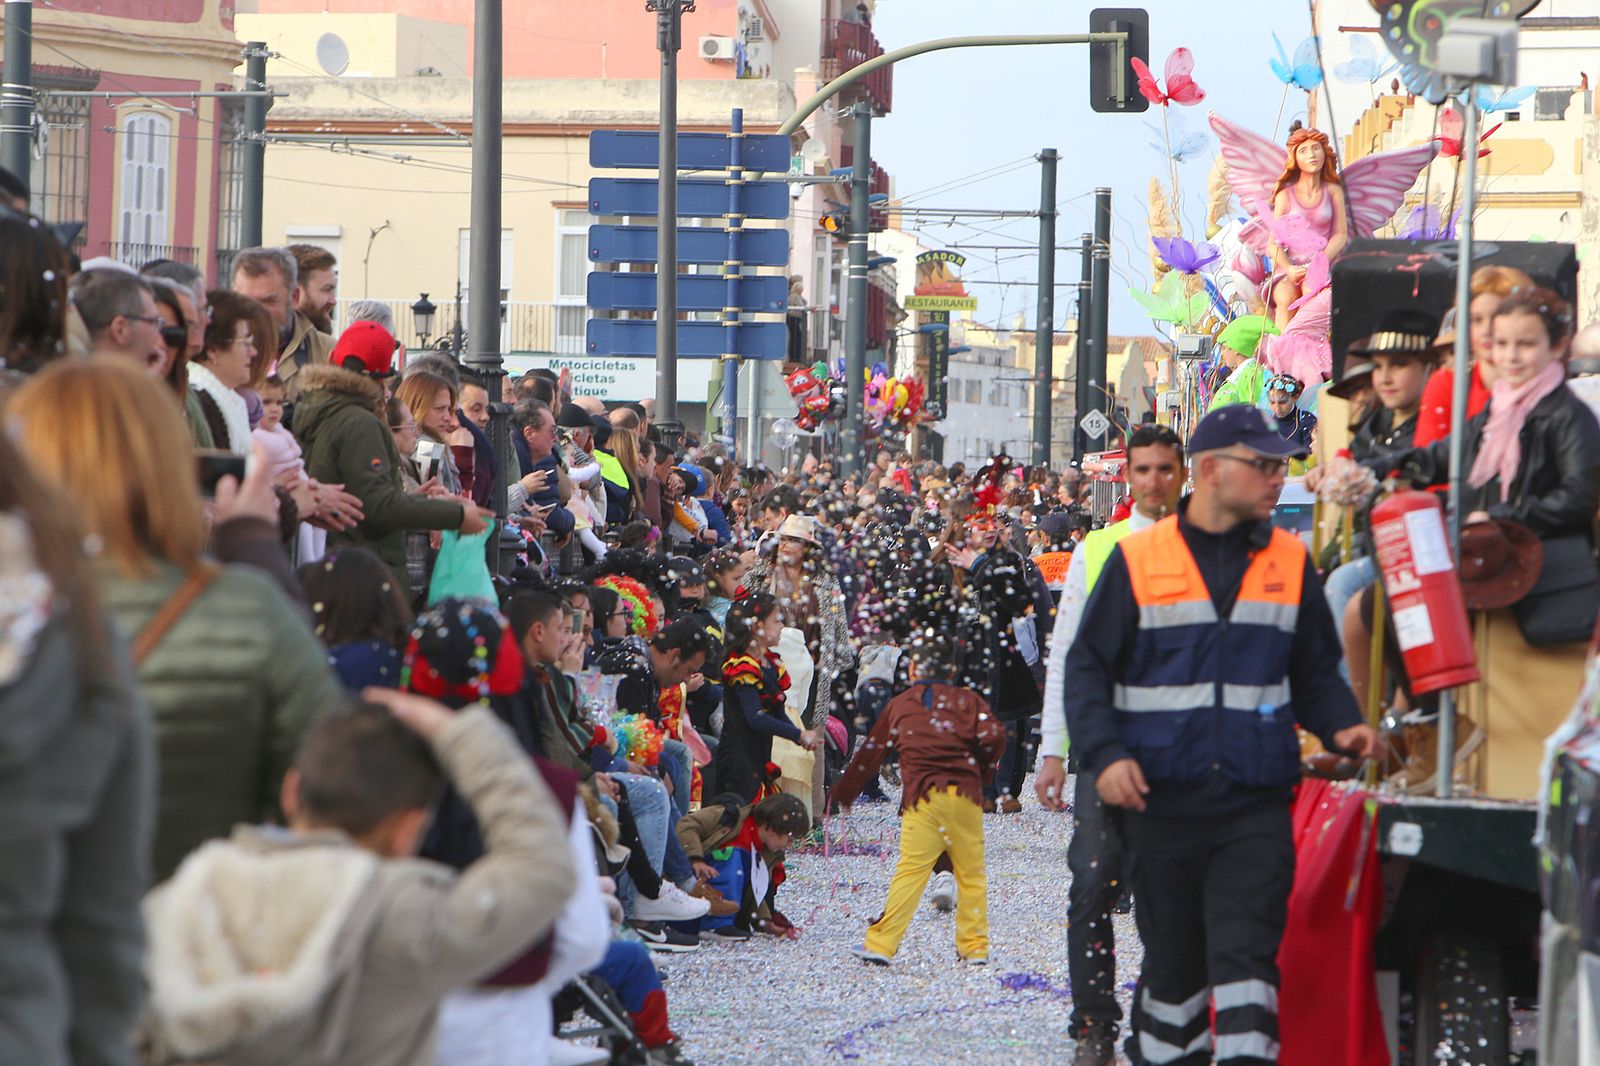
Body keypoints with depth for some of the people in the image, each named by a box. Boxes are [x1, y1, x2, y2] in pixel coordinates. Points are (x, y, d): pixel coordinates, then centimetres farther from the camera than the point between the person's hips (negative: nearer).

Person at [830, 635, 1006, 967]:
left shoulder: (899, 705, 17)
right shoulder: (968, 700, 13)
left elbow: (871, 753, 20)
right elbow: (993, 735, -2)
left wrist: (841, 794, 29)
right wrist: (982, 773, 14)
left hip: (920, 798, 0)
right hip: (964, 794, 0)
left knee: (910, 871, -5)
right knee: (971, 874, 9)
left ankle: (881, 943, -13)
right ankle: (974, 947, 8)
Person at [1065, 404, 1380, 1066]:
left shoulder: (1291, 563, 9)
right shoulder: (1138, 560, 1)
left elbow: (1316, 671, 17)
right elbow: (1088, 667, 2)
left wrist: (1341, 726, -3)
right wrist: (1105, 755, -12)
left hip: (1257, 805, 1)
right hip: (1164, 799, -1)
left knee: (1245, 954, -11)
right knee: (1171, 957, 9)